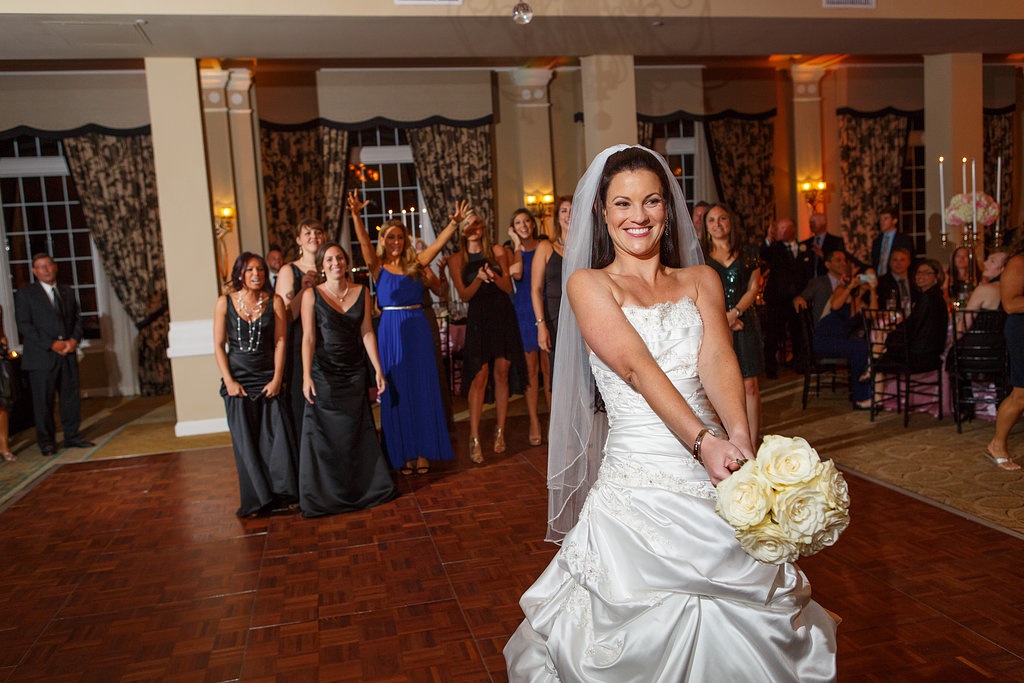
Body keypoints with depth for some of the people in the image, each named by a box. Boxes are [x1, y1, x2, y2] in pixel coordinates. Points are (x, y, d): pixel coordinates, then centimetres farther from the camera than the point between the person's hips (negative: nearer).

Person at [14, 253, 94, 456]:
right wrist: (51, 344, -15)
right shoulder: (25, 294, 0)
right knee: (43, 401, 0)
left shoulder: (67, 292, 15)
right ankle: (46, 442, 10)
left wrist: (74, 340, -4)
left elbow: (77, 319, 16)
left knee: (71, 397, 6)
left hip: (68, 354, 4)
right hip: (41, 356, -4)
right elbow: (24, 325, -7)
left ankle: (72, 437, 17)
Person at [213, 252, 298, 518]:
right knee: (246, 442, 2)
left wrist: (277, 378, -9)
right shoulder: (225, 302, 1)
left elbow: (280, 342, -2)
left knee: (276, 436, -5)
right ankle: (256, 501, 12)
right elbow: (219, 345, 1)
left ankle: (282, 494, 7)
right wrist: (228, 381, -7)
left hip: (268, 378, 0)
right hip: (238, 379, 0)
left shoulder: (274, 302, 1)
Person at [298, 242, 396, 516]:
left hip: (354, 371, 3)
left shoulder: (361, 292, 3)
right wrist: (306, 376, -18)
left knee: (357, 431, 9)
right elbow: (308, 338, -11)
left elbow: (367, 333, 4)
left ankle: (363, 488, 23)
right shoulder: (312, 295, -6)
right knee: (324, 433, 2)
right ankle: (325, 494, 16)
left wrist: (378, 370, 1)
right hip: (324, 373, -3)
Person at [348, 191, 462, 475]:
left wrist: (454, 222, -18)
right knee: (396, 392, 4)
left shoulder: (416, 264, 7)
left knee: (422, 390, 5)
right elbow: (364, 242, -13)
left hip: (417, 331, 2)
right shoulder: (378, 267, 2)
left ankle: (423, 451, 14)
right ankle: (403, 453, 13)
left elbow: (439, 242, -2)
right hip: (390, 332, -2)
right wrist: (356, 216, -29)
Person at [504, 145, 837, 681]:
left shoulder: (701, 281, 12)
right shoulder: (588, 284, 2)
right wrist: (704, 441, -25)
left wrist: (739, 438, -24)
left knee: (736, 632, 10)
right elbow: (637, 367, -13)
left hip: (715, 479, 3)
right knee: (644, 640, 3)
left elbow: (717, 359, -5)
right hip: (638, 480, -3)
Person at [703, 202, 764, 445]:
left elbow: (754, 287, 5)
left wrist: (735, 312, -10)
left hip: (743, 323, 1)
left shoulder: (748, 254, 13)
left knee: (749, 385, -4)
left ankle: (753, 443, 0)